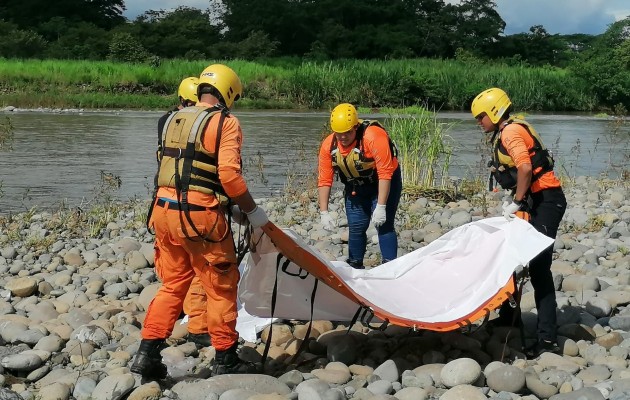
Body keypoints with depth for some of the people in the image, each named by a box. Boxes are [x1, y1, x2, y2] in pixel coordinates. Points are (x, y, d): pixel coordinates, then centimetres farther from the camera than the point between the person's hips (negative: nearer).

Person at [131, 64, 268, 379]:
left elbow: (170, 167, 13)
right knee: (221, 288, 6)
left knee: (172, 285, 17)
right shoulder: (225, 122, -6)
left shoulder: (173, 120, 15)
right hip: (200, 215, -7)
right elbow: (229, 175, -16)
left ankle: (148, 354, 15)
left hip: (165, 209, 7)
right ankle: (225, 359, 15)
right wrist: (253, 211, -6)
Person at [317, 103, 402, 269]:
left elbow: (385, 174, -32)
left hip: (384, 184, -5)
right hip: (355, 187, 5)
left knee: (384, 225, -13)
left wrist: (381, 207, -33)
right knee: (356, 227, 4)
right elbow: (324, 181, -12)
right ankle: (355, 267, 19)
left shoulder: (374, 136, -32)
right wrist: (323, 212, -17)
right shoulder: (328, 145, -16)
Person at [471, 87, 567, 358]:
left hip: (546, 201, -10)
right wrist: (515, 201, 4)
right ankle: (507, 316, 28)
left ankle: (547, 337, -12)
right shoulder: (503, 135, 17)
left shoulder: (511, 131, -13)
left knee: (538, 268, -12)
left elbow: (525, 167, -27)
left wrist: (517, 201, -18)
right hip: (533, 201, 10)